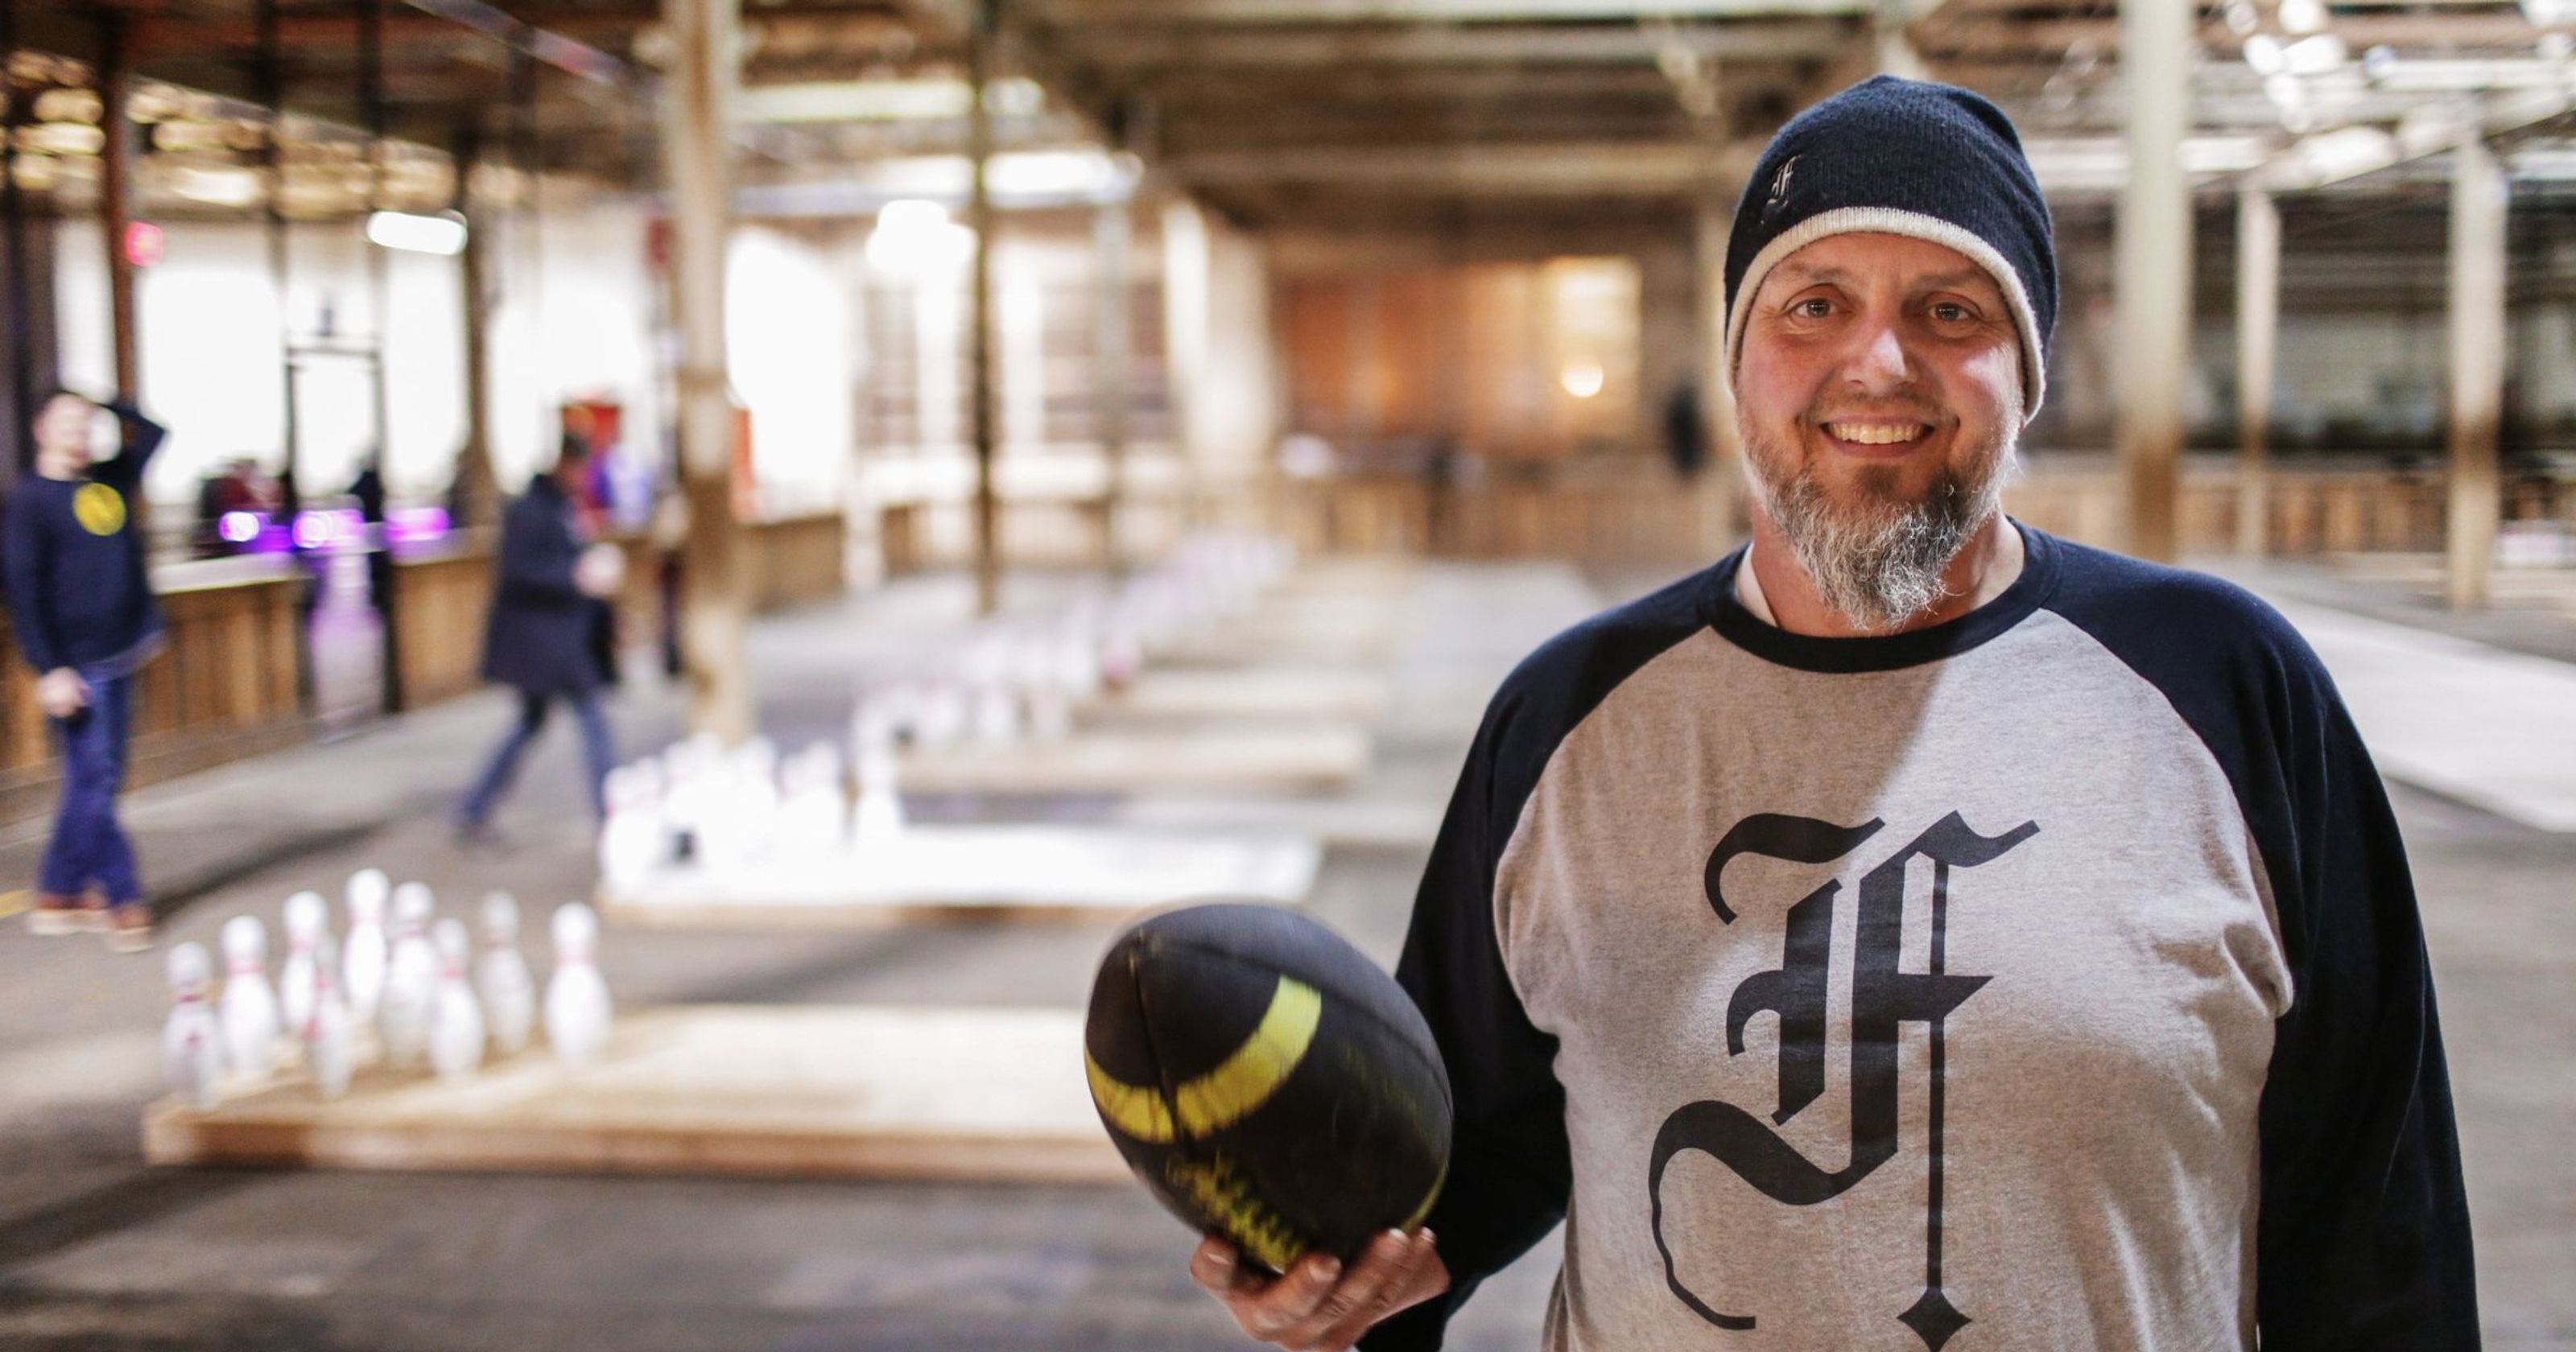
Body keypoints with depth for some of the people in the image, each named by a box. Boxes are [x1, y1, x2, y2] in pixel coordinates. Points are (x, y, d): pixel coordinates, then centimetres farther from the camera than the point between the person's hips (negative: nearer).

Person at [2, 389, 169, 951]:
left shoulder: (108, 481, 11)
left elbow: (151, 435, 28)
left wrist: (115, 408, 12)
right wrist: (50, 669, -18)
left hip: (119, 657, 7)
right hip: (74, 667, -7)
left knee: (96, 783, 10)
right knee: (93, 783, -5)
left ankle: (58, 894, 19)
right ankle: (123, 902, -1)